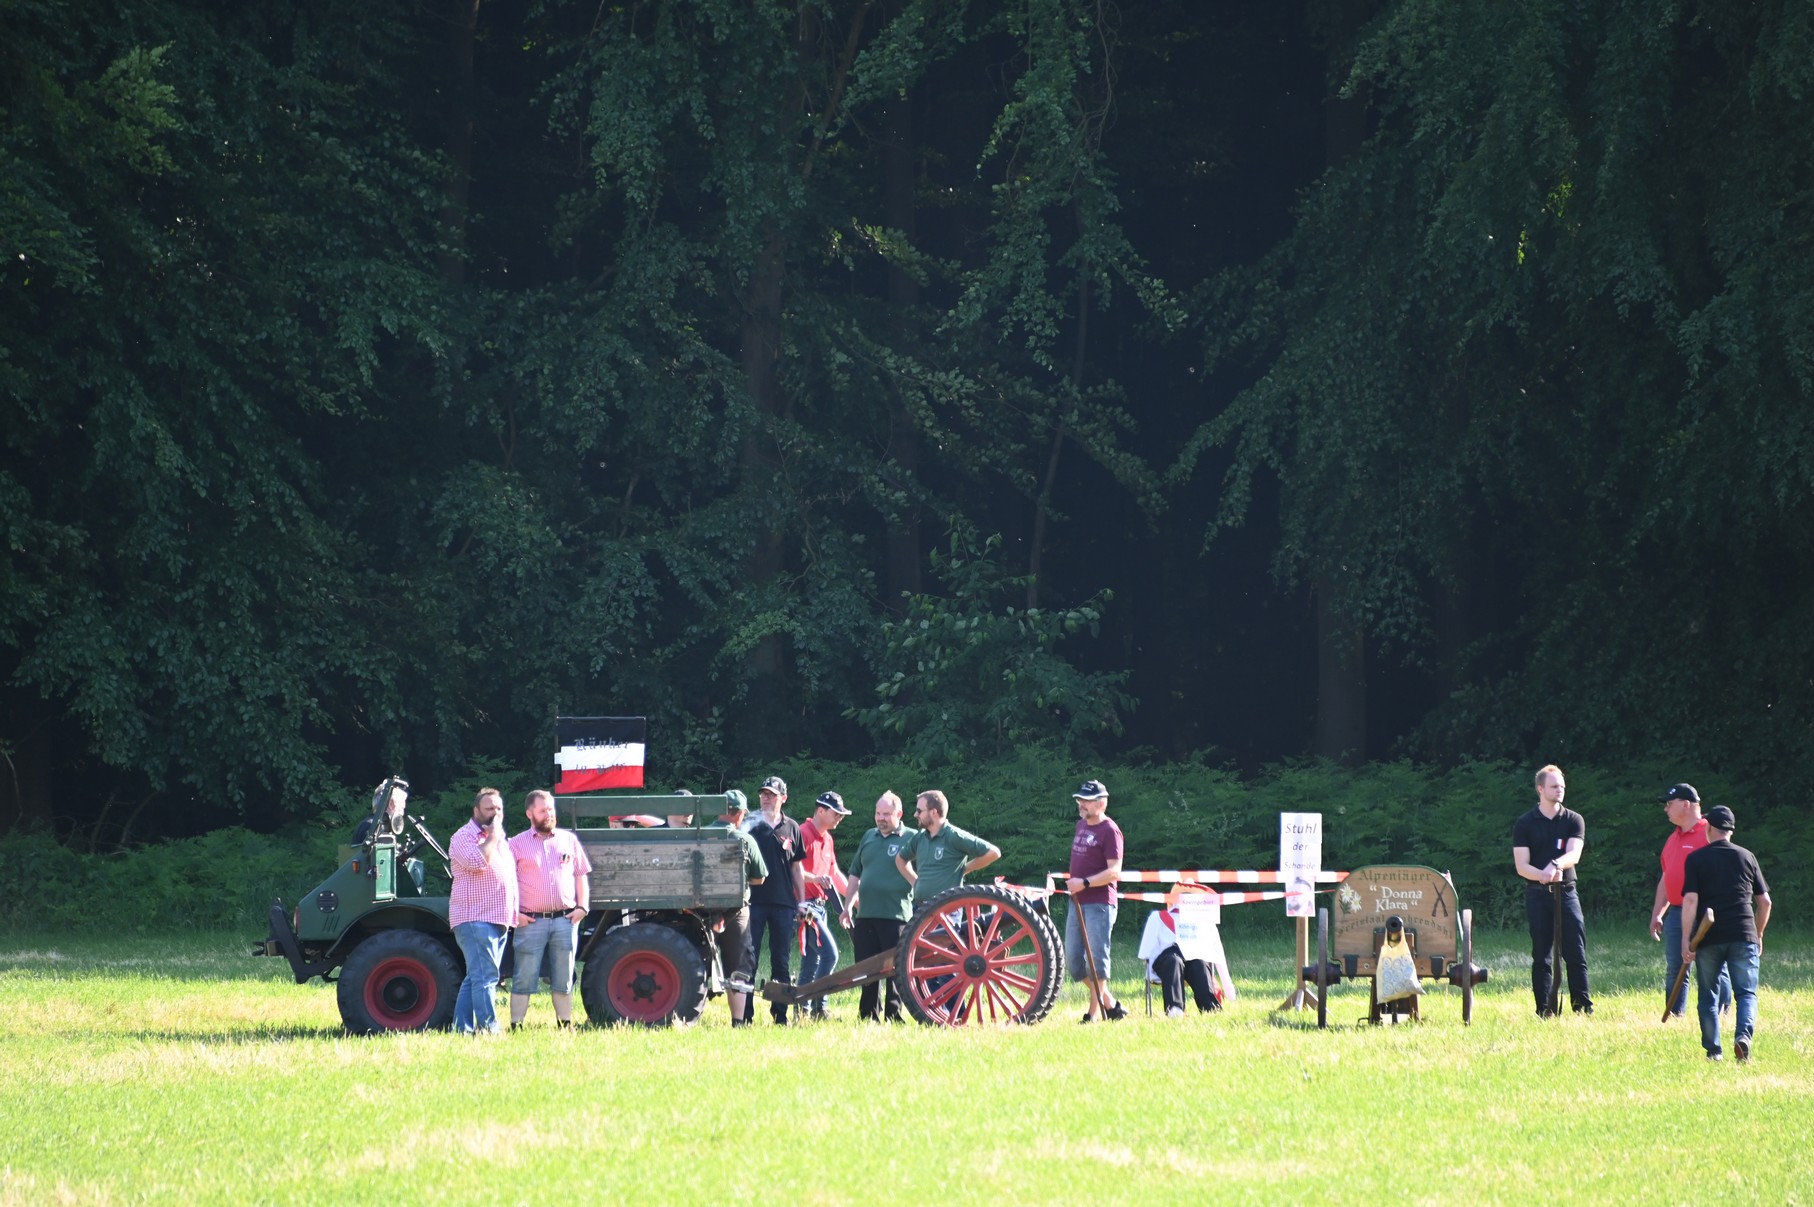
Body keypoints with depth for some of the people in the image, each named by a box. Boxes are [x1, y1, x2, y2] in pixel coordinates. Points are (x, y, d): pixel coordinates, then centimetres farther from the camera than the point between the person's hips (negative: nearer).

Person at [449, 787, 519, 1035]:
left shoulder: (501, 840, 22)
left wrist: (514, 913, 23)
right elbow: (477, 862, -24)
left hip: (498, 920, 9)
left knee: (476, 978, 9)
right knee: (484, 976, -15)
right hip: (475, 919, -9)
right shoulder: (464, 836, -5)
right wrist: (492, 837, -11)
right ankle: (488, 1029, -19)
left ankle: (462, 1028, 10)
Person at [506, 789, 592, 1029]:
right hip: (531, 921, -3)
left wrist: (582, 907, 5)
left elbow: (581, 875, 16)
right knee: (524, 979, -3)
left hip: (565, 920, 3)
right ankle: (516, 1026, -1)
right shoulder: (518, 844, 4)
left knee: (563, 979, 8)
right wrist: (513, 913, -8)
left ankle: (565, 1025, 14)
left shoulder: (568, 839, 13)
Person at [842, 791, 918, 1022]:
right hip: (865, 916, 5)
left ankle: (893, 1018, 3)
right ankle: (868, 1017, 15)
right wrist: (848, 906, 16)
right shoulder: (869, 837, 16)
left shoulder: (911, 839, -1)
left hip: (896, 916, -5)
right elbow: (855, 874, 22)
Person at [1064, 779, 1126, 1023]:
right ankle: (1110, 1004, 18)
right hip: (1077, 902, 9)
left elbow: (1114, 872, -17)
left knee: (1096, 957, -7)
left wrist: (1085, 883, -25)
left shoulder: (1109, 831, -10)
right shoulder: (1081, 825, 16)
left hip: (1099, 904, -9)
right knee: (1073, 959, 7)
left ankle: (1095, 1012, -2)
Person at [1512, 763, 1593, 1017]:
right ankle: (1544, 1009, 3)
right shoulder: (1524, 824, 5)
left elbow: (1573, 854, -9)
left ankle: (1582, 1005, -3)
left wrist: (1555, 865, -30)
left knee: (1576, 952, -5)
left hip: (1566, 892, 1)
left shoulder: (1574, 821, 8)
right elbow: (1522, 866, -2)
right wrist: (1543, 875, -22)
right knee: (1541, 955, 1)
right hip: (1537, 893, -1)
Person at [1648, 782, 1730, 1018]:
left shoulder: (1708, 835, -7)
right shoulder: (1673, 838, 19)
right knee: (1673, 970, 6)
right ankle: (1675, 1016, 10)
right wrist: (1656, 914, 20)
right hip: (1675, 914, 8)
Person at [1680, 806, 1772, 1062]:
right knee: (1746, 992, 3)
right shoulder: (1747, 857, 9)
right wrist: (1758, 935, 23)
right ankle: (1743, 1034, -22)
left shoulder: (1695, 859, 2)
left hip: (1709, 937, -1)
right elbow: (1765, 901, 11)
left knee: (1709, 995, 11)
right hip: (1742, 935, 1)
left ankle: (1712, 1049, 6)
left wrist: (1686, 938, -9)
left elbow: (1690, 900, -9)